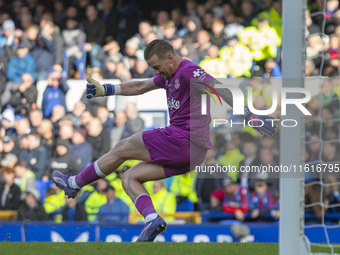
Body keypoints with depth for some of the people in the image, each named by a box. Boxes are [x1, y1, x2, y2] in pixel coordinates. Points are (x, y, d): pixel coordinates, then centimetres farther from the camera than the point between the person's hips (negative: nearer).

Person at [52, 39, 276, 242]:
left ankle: (75, 184, 17)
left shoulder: (188, 72, -9)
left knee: (121, 149, 3)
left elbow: (221, 90, -17)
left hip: (184, 139, -10)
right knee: (129, 178, 8)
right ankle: (152, 218, -15)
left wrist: (249, 115, -24)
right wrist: (105, 90, 31)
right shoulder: (169, 75, 21)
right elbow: (140, 87, 32)